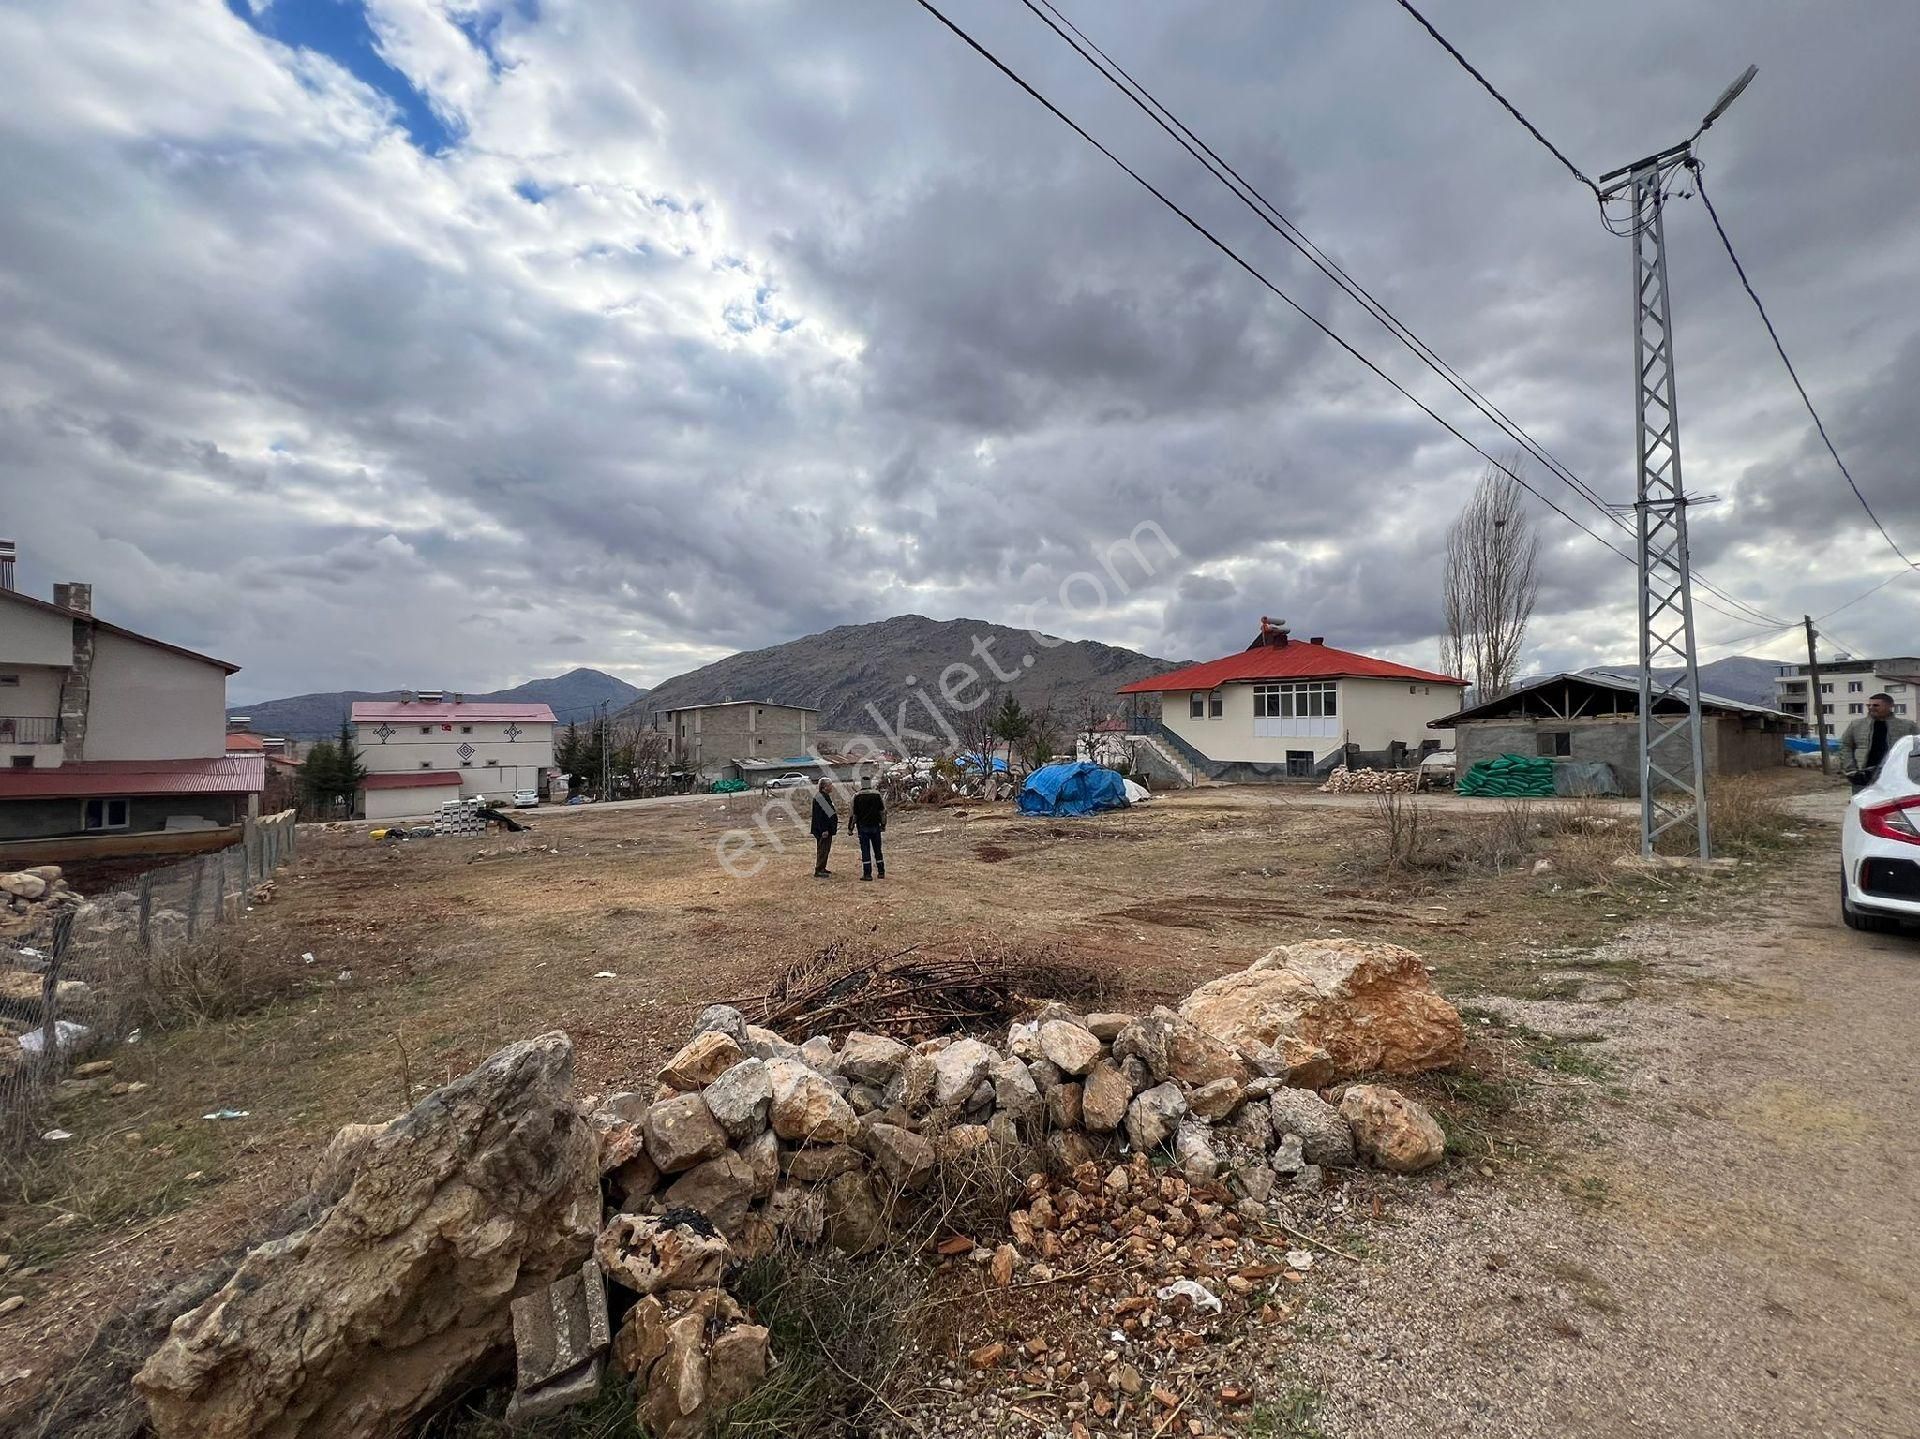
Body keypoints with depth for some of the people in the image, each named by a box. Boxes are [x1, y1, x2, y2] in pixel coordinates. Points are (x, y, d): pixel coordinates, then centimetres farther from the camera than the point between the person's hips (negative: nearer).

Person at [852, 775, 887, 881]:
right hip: (875, 826, 2)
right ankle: (881, 872, 15)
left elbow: (853, 814, -2)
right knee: (877, 849, 11)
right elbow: (883, 811, 2)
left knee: (865, 850, 1)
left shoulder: (857, 797, -4)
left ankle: (867, 874, -1)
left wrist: (851, 828, 5)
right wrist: (883, 824, 12)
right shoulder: (877, 795, 0)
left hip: (863, 827, -2)